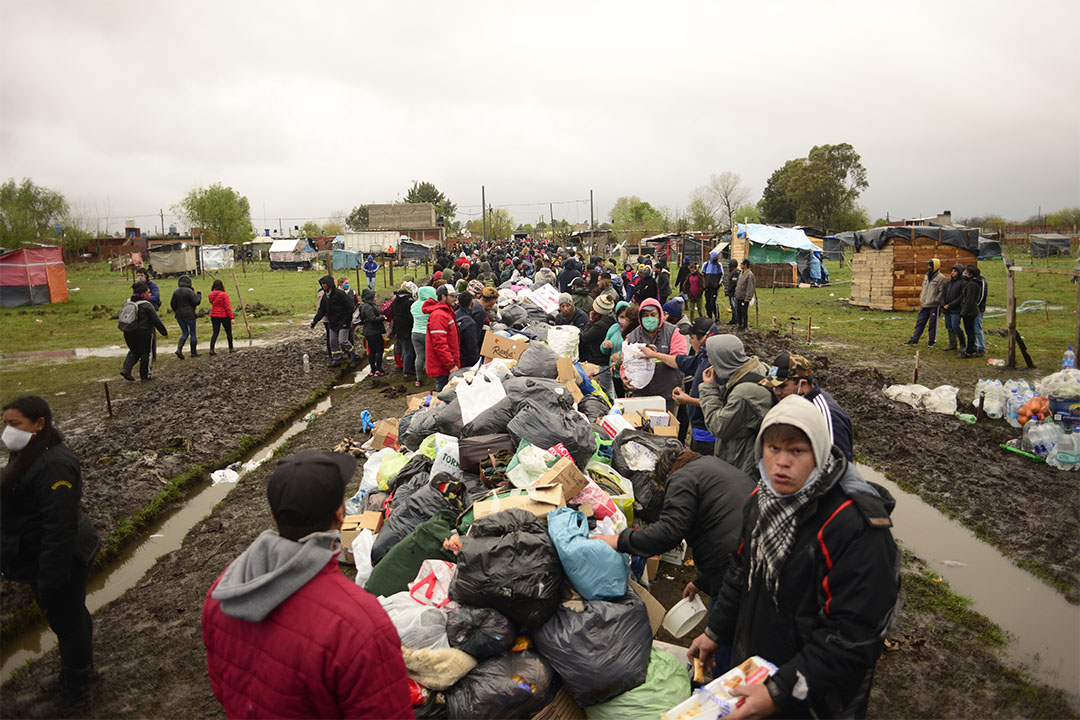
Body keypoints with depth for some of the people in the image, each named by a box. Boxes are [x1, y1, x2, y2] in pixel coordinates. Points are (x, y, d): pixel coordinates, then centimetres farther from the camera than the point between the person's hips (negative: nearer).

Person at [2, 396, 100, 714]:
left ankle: (75, 689, 26)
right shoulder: (26, 454, 5)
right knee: (72, 615, 25)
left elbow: (60, 526, -29)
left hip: (61, 559, -10)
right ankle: (80, 666, 45)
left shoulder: (53, 465, -29)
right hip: (36, 555, 10)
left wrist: (49, 580, -25)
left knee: (67, 621, 8)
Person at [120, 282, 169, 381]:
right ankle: (145, 375, 15)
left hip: (128, 333, 6)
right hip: (143, 334, -6)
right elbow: (156, 321, -14)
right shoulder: (146, 305, -15)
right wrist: (164, 332, -6)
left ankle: (126, 369, 5)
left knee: (134, 351, 23)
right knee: (146, 353, 9)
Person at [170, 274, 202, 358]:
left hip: (179, 316, 5)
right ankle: (193, 352, 13)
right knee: (192, 333, 8)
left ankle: (179, 349, -3)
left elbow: (172, 304, 5)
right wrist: (199, 295, 5)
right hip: (189, 315, -5)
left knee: (185, 333, 16)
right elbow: (196, 302, -13)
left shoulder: (175, 291, 3)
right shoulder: (189, 291, -14)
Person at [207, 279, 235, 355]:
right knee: (229, 332, 12)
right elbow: (228, 307, -17)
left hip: (214, 316, 4)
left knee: (215, 333, 5)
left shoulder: (210, 295, 1)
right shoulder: (224, 294, -16)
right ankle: (231, 348, 22)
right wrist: (231, 317, -14)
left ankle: (211, 349, -9)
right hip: (224, 316, -4)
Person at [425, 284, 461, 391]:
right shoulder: (438, 315, -17)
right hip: (443, 368, -10)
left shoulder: (447, 312, 18)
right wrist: (451, 366, -24)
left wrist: (455, 362, 24)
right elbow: (439, 344, -24)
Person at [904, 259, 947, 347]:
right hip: (924, 305, 7)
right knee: (920, 322, 8)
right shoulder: (927, 276, 14)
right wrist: (921, 299, 13)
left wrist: (935, 300, -16)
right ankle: (914, 339, 12)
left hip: (934, 306, -7)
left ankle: (931, 341, 12)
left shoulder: (941, 278, -9)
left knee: (933, 324, 3)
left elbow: (942, 292, -13)